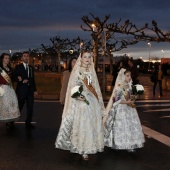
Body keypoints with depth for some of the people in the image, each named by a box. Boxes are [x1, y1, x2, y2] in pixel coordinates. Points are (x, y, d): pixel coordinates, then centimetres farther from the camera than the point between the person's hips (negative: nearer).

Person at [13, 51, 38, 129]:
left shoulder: (31, 67, 15)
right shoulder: (18, 67, 1)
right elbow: (14, 77, -5)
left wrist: (35, 90, 13)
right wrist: (22, 81, -20)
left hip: (30, 90, 5)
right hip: (22, 90, -4)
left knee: (30, 107, 3)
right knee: (19, 107, -1)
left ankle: (28, 123, 11)